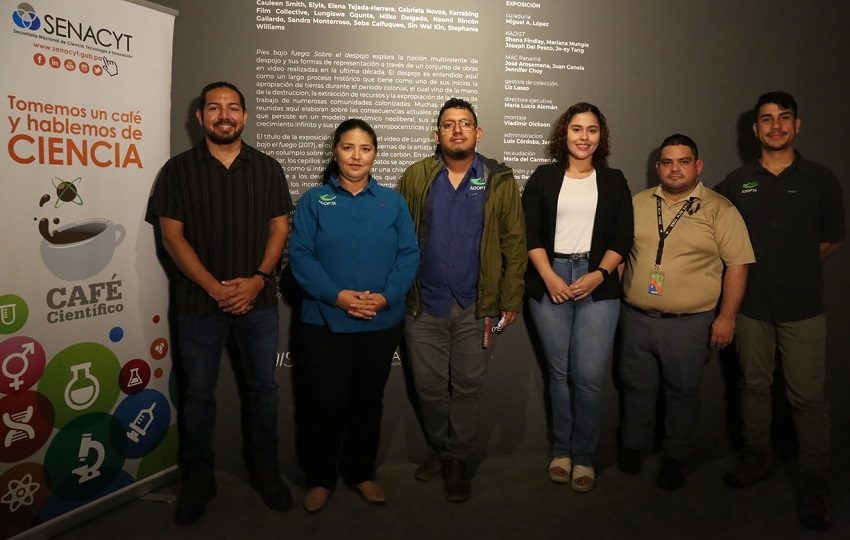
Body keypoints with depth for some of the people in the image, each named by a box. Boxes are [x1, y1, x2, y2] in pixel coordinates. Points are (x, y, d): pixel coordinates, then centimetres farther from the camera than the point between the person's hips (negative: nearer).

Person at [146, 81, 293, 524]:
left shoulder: (267, 168, 5)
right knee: (198, 393, 10)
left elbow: (279, 229, 3)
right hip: (200, 302, -1)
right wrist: (215, 287, -13)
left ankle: (265, 470, 29)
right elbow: (172, 236, -4)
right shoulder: (179, 169, 0)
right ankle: (198, 479, 27)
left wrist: (257, 279, -12)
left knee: (262, 387, 11)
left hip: (258, 301, 2)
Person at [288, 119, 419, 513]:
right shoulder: (313, 201, 0)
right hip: (324, 321, -2)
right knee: (324, 401, 4)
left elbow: (409, 255, -1)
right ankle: (319, 478, 25)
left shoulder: (392, 201, 5)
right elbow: (300, 255, -7)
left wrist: (386, 296, -16)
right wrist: (336, 295, -19)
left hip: (382, 323, 2)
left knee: (369, 399, 14)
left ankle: (361, 472, 33)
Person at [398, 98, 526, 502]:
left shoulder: (499, 181, 1)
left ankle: (458, 460, 27)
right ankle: (440, 451, 35)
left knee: (468, 387, 9)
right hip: (424, 305, 1)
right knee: (429, 387, 12)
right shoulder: (416, 177, 2)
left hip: (477, 306, -1)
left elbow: (514, 242, 0)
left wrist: (511, 299, -4)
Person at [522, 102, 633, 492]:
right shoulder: (544, 177, 9)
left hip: (597, 284, 0)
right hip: (549, 281, 0)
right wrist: (549, 277, -9)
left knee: (589, 376, -6)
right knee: (559, 372, 6)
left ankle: (583, 455, 12)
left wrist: (598, 275, -8)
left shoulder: (613, 181, 11)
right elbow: (531, 233, 3)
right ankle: (561, 450, 22)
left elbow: (622, 238, 7)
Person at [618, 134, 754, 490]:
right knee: (636, 387, 14)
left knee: (682, 393, 10)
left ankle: (675, 459, 27)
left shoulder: (719, 210, -4)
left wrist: (726, 317, -8)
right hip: (636, 319, 3)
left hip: (689, 323, -3)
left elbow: (737, 264, -5)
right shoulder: (637, 203, 7)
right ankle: (633, 447, 33)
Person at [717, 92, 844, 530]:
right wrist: (755, 270, 4)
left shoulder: (820, 180, 3)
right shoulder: (736, 182, 7)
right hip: (751, 303, 2)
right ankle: (756, 459, 28)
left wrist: (795, 270, 7)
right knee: (753, 384, 12)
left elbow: (831, 240, 9)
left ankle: (816, 482, 12)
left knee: (808, 395, -1)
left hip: (802, 306, -2)